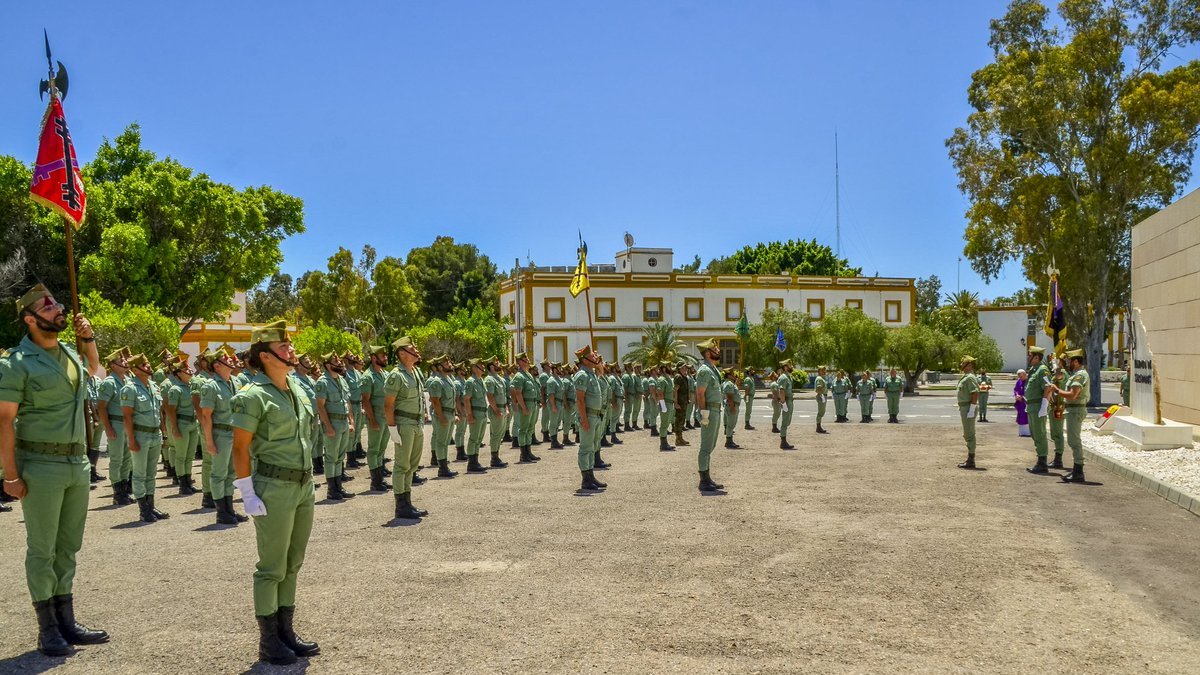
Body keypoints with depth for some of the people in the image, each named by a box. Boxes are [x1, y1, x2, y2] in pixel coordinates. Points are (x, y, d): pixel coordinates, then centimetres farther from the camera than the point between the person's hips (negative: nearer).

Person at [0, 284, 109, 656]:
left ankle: (67, 621, 23)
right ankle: (47, 628, 14)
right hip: (41, 465, -7)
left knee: (69, 546, 13)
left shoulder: (69, 352, 9)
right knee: (42, 549, 4)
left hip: (78, 461, 7)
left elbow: (96, 370, 31)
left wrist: (88, 338, 14)